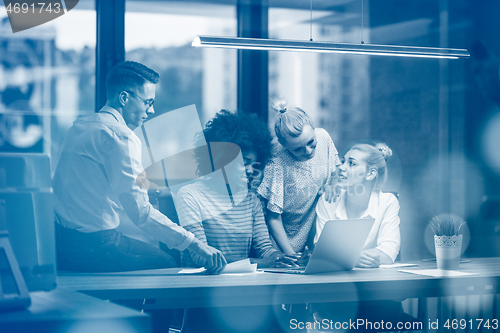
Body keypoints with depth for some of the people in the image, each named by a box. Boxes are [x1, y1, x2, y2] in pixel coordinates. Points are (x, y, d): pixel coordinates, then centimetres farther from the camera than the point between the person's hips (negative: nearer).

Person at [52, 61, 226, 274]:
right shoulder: (121, 136, -15)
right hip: (92, 246, -9)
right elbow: (141, 213, -21)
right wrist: (196, 245, -20)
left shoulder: (80, 126, 15)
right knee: (169, 264, 2)